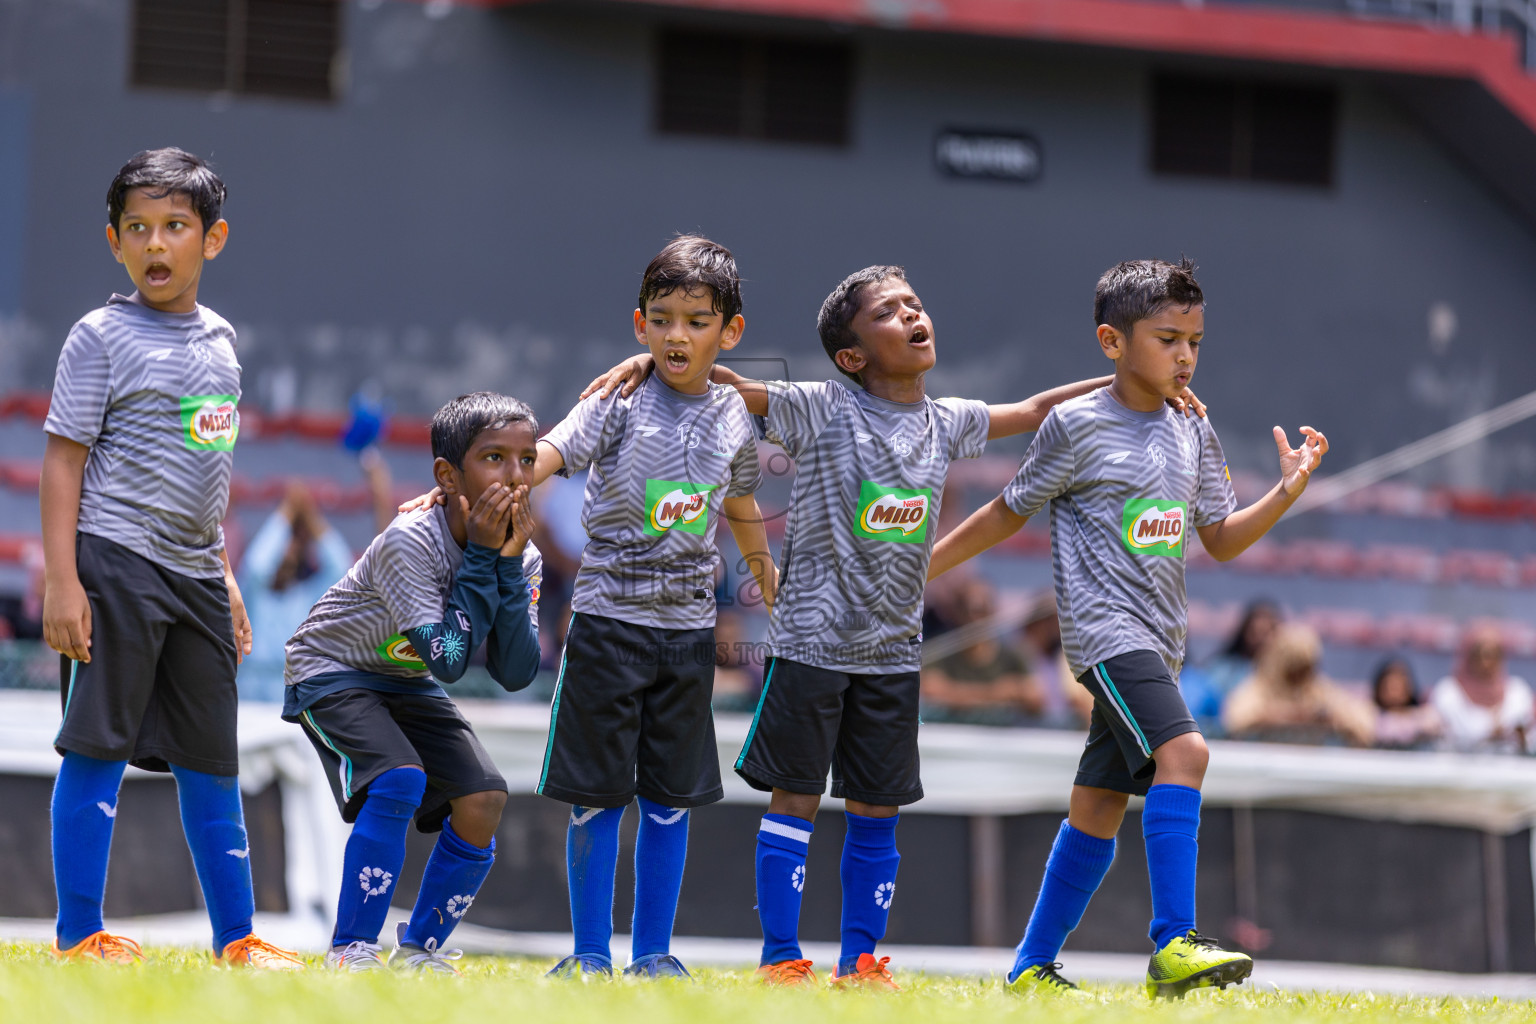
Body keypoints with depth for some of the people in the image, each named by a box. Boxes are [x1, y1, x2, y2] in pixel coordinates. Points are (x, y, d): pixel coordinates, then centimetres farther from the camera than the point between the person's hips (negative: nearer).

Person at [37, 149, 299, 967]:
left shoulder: (217, 339, 14)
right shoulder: (103, 337, -6)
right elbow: (64, 459, -8)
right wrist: (60, 579, -15)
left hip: (192, 575, 7)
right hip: (116, 565, -7)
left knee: (211, 759, 10)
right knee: (97, 749, -4)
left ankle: (236, 938, 16)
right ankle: (79, 935, 1)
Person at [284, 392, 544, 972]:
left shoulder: (520, 556, -11)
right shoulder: (411, 540, -30)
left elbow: (514, 674, -19)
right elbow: (448, 661, -35)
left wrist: (509, 566, -27)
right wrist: (481, 559, -33)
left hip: (405, 684, 7)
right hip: (330, 671, -7)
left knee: (484, 798, -11)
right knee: (400, 778, -30)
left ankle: (419, 949, 7)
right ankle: (351, 952, -21)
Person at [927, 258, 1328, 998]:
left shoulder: (1193, 436, 12)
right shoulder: (1076, 427, -6)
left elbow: (1221, 540, 16)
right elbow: (1009, 513, 4)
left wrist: (1286, 493, 2)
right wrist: (917, 568, 7)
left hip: (1156, 643, 7)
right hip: (1104, 628, -7)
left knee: (1099, 806, 10)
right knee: (1182, 750, -26)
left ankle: (1032, 966, 18)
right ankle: (1173, 945, -31)